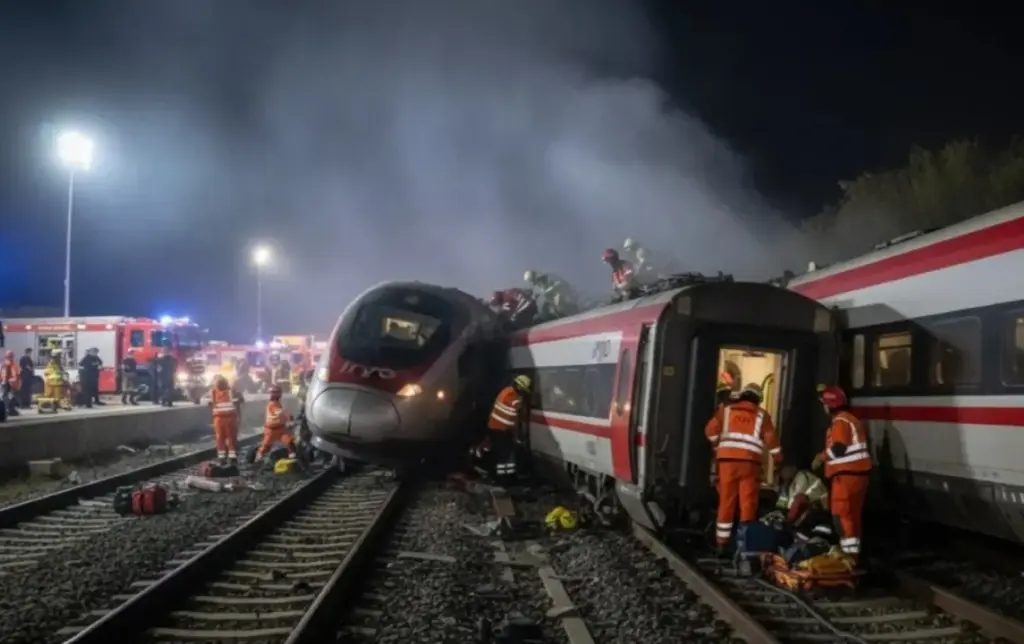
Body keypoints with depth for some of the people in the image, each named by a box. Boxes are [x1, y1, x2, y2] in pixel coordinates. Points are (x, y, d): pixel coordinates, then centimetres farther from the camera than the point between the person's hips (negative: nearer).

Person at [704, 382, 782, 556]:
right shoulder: (762, 415, 12)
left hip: (728, 460, 2)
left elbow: (711, 430, 4)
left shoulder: (726, 410, 14)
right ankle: (743, 544, -4)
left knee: (726, 503, 7)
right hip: (750, 462, -1)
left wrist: (718, 446, 20)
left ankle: (721, 543, 11)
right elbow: (771, 439, 6)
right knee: (748, 504, 0)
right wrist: (779, 460, 15)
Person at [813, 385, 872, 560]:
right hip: (856, 473, 10)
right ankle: (853, 552, 18)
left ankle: (849, 552, -13)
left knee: (842, 514, -9)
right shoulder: (851, 419, 20)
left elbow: (838, 448, -22)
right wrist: (825, 456, 19)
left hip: (847, 474, -10)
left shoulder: (840, 421, -13)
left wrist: (820, 458, -6)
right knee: (852, 514, 14)